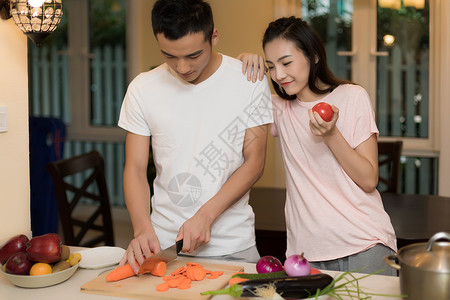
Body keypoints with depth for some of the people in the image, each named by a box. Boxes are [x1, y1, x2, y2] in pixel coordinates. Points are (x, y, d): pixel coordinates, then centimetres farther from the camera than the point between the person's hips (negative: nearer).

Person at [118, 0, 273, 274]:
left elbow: (254, 163, -6)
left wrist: (205, 215, -17)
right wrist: (143, 229, -20)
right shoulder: (143, 89, -3)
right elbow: (135, 170, -3)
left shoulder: (250, 81, -8)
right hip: (164, 243, 1)